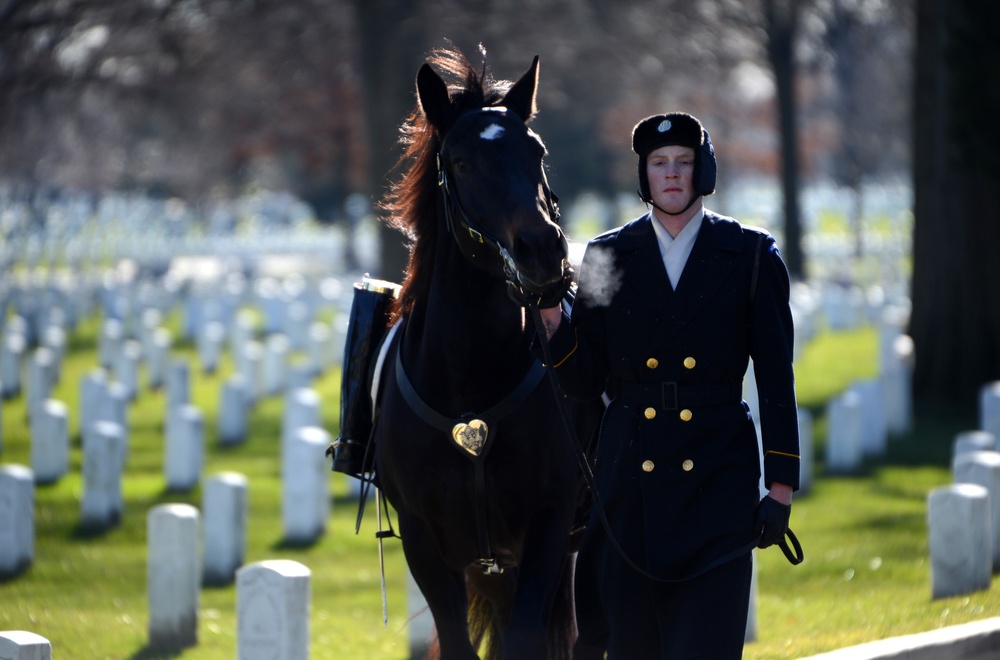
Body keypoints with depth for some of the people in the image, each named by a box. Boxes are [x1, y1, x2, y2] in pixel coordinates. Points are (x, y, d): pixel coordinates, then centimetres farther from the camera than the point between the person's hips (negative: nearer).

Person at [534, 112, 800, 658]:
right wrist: (553, 322, -14)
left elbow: (776, 380, 2)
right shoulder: (608, 257, 6)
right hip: (628, 485, 2)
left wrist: (781, 488, -3)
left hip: (717, 486, -2)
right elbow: (584, 379, 5)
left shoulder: (751, 256, 2)